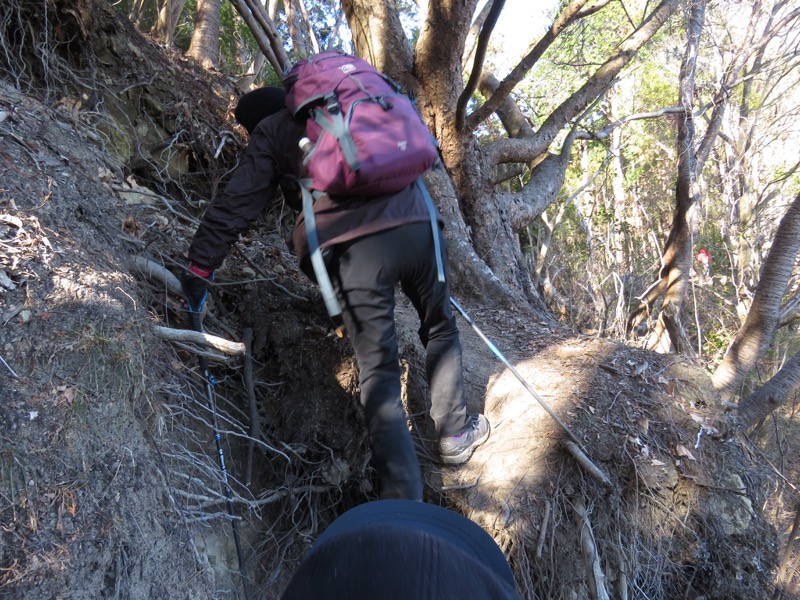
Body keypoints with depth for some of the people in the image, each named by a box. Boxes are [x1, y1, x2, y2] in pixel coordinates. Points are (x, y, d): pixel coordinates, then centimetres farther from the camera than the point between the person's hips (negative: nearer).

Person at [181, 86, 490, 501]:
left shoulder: (271, 132, 18)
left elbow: (236, 205, 13)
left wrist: (199, 267, 19)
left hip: (352, 246, -4)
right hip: (414, 222, 4)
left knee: (377, 369, 1)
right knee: (440, 329, 25)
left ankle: (402, 495, -1)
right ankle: (456, 435, 31)